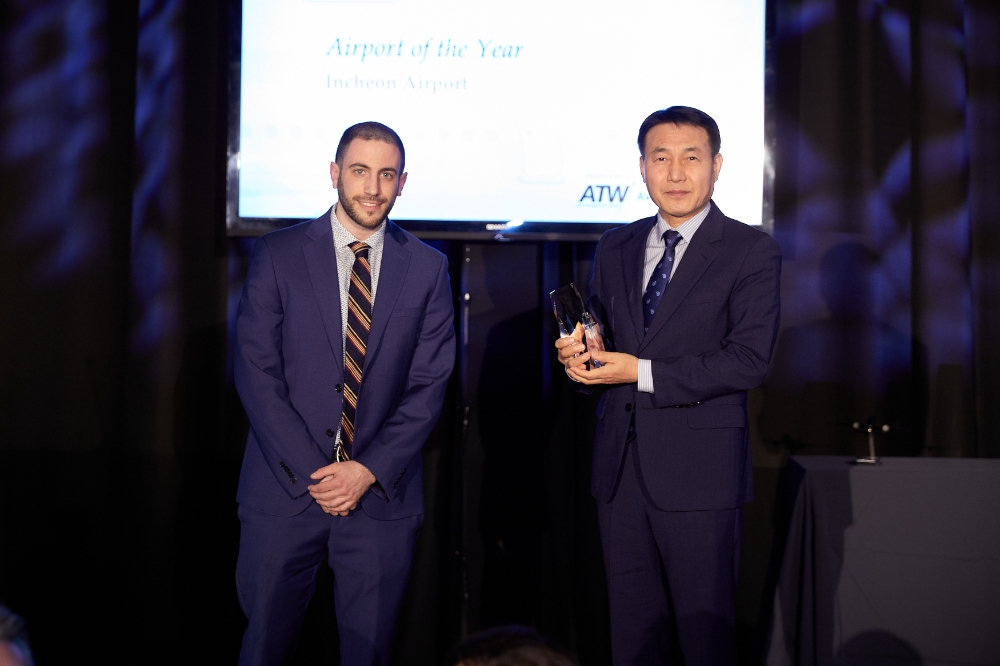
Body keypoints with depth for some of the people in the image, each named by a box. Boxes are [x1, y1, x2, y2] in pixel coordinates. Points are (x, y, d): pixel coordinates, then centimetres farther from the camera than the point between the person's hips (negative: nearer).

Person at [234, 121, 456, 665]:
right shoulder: (278, 254, 0)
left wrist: (369, 470, -10)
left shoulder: (428, 268, 4)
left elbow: (429, 385, 1)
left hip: (382, 494, 1)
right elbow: (256, 372, -4)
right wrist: (312, 470, -11)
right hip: (285, 488, -1)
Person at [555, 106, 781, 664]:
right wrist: (581, 355, -6)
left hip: (698, 471, -5)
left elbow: (749, 360, -15)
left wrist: (642, 372, -17)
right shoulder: (616, 247, 13)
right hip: (621, 466, 5)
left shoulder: (752, 251, -5)